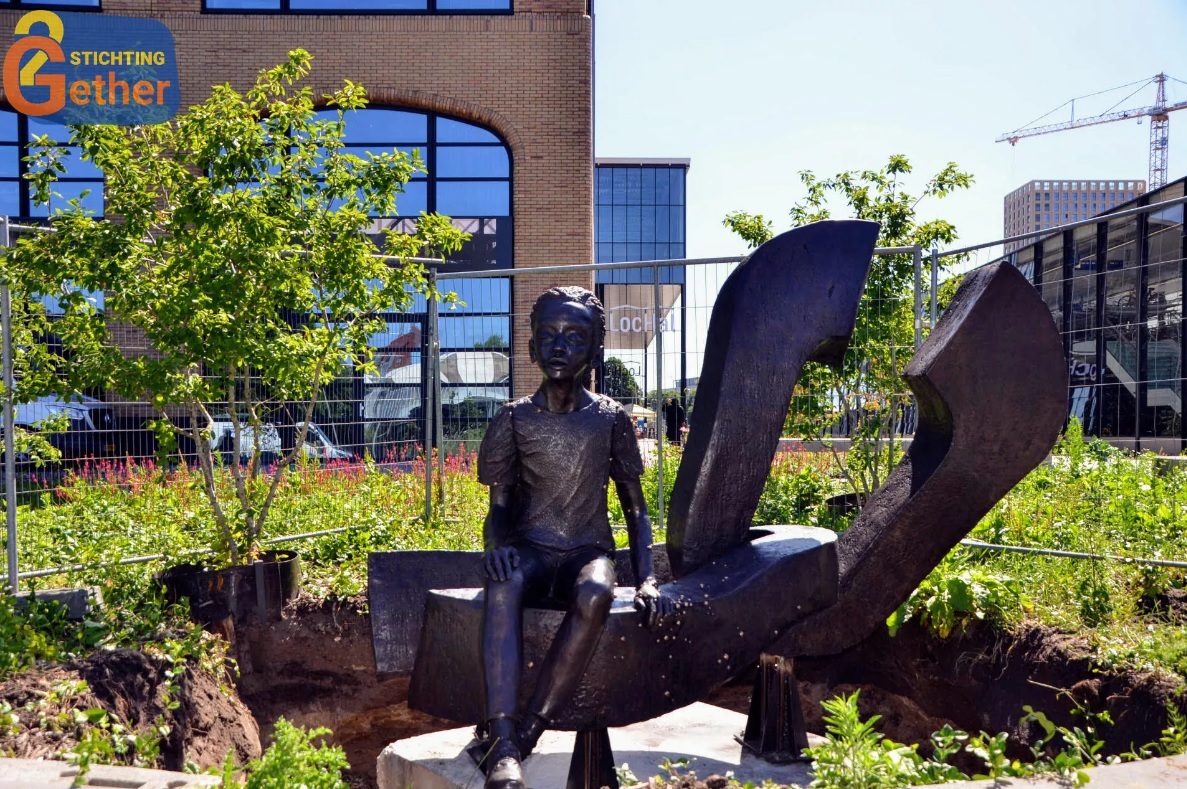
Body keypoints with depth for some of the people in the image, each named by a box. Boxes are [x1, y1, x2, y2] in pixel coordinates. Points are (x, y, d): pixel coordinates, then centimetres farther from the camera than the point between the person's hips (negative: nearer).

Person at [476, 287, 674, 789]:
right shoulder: (515, 419, 3)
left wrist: (646, 579, -8)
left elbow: (635, 508, 7)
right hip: (530, 550, 0)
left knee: (596, 596, -38)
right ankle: (502, 748, -43)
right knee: (503, 584, -38)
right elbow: (499, 505, 1)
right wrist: (497, 546, -23)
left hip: (588, 551, 0)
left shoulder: (610, 419, 4)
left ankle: (526, 733, -32)